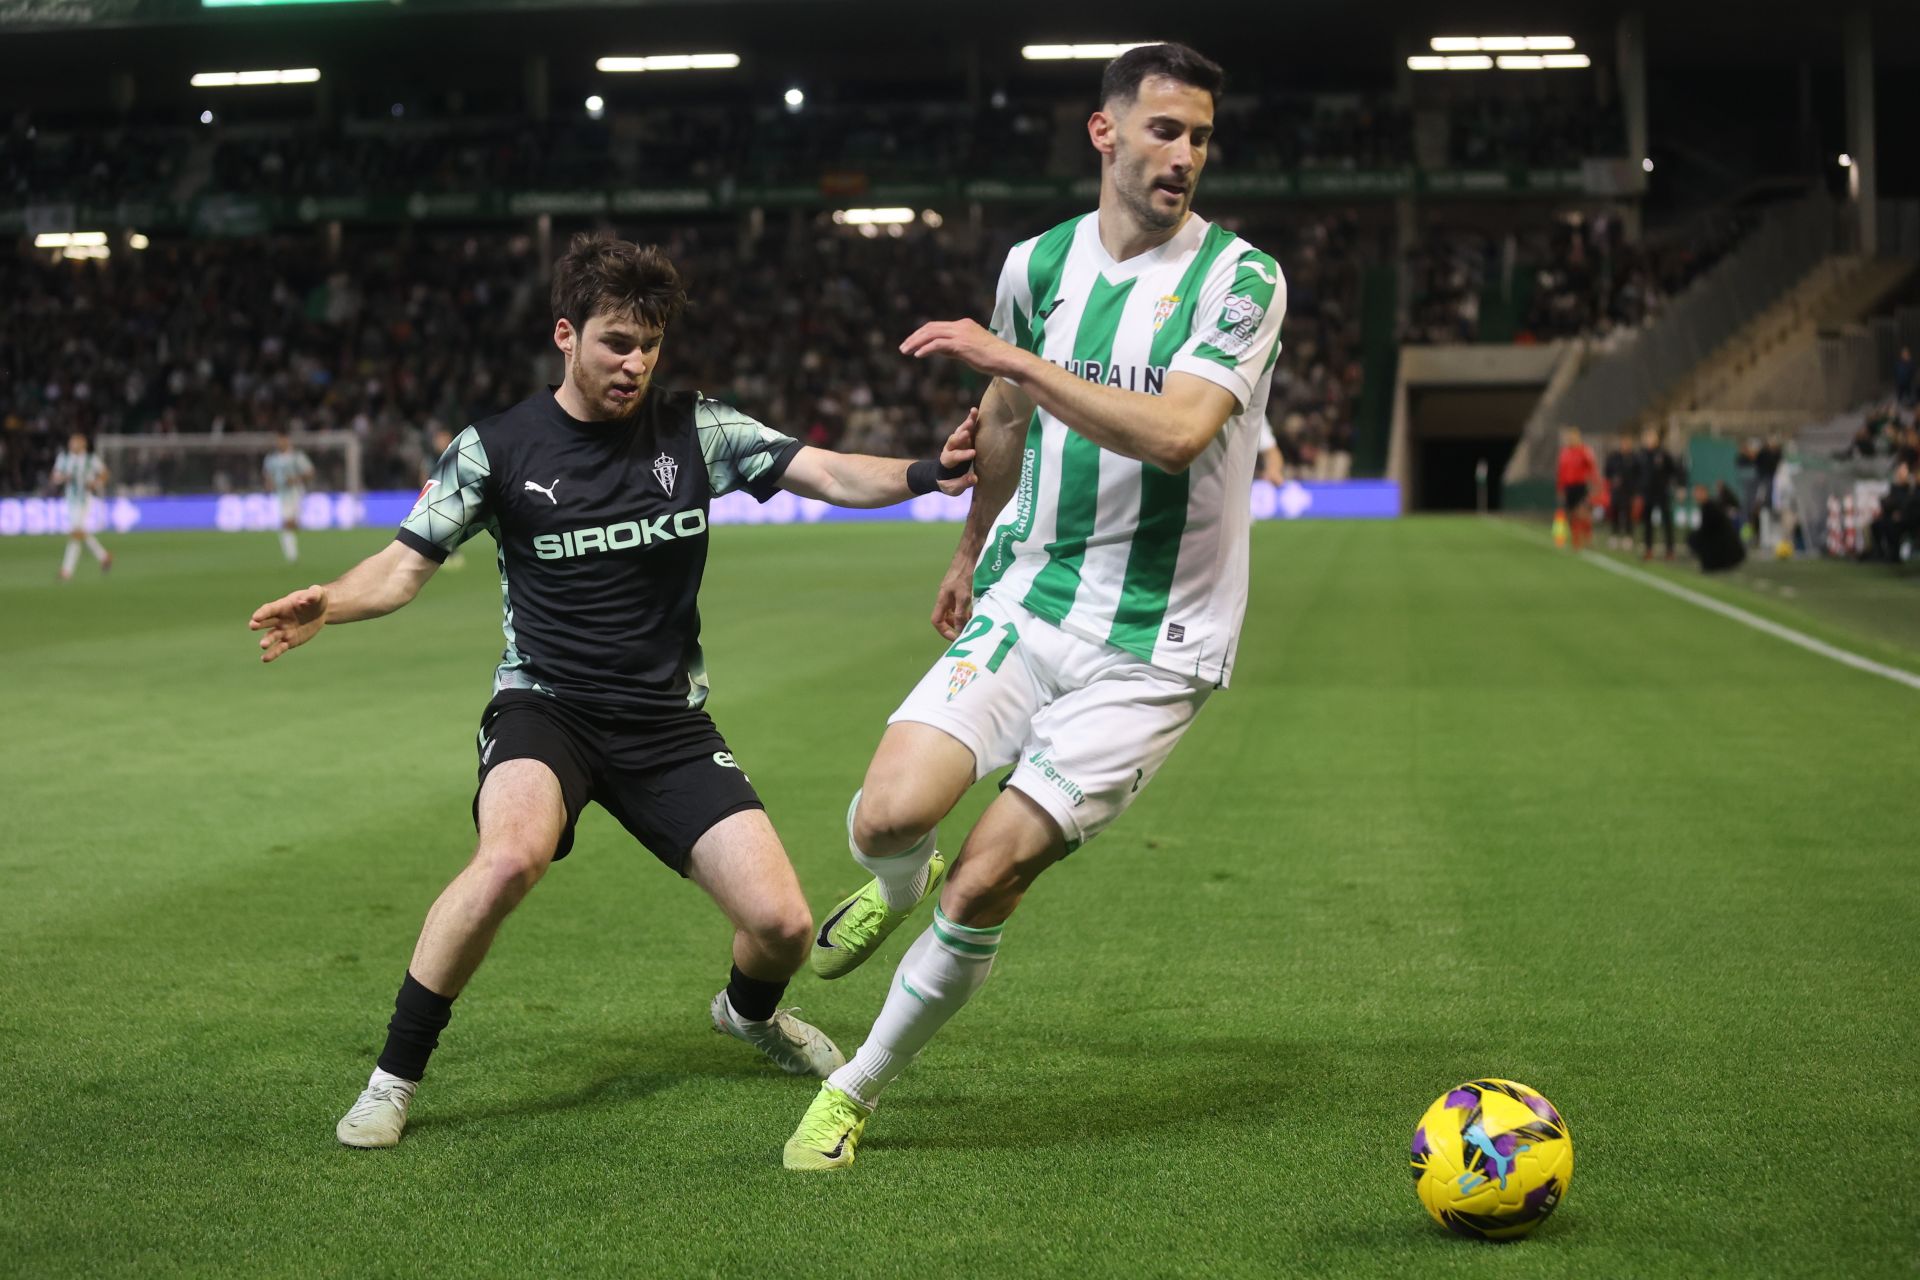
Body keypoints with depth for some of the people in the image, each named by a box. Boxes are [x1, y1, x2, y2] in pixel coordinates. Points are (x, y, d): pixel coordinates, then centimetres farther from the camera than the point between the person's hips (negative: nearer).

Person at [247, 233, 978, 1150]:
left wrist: (925, 474, -24)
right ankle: (393, 1078, -17)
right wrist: (329, 605, -23)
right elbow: (406, 565, -3)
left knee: (781, 924, -8)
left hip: (669, 721, 3)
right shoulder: (495, 449, -4)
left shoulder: (694, 429, 0)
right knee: (510, 856, -36)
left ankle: (750, 1010, 33)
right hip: (545, 704, -2)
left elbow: (831, 474, -5)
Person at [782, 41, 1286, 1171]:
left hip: (1154, 644, -3)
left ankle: (857, 1094, 12)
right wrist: (973, 551, 36)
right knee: (891, 815, -18)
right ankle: (900, 888, 22)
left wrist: (1016, 358, -24)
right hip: (1026, 601, 4)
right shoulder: (1037, 263, 6)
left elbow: (1174, 432, -25)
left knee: (983, 888, -10)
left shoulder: (1240, 277, -8)